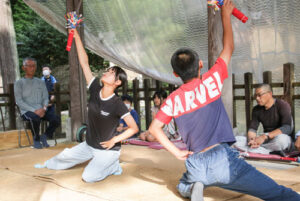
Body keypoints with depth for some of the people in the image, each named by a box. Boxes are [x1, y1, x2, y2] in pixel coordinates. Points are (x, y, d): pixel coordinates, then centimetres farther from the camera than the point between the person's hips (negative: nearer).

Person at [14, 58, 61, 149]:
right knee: (35, 119, -38)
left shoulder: (41, 82, 17)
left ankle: (45, 136, 3)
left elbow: (46, 98, 11)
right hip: (27, 111, -3)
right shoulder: (19, 83, 4)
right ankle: (36, 139, -8)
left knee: (56, 119, -24)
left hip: (41, 110, 4)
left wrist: (44, 108, -12)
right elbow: (19, 101, -5)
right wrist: (34, 110, -18)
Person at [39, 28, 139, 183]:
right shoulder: (95, 90, -10)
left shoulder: (117, 105, -25)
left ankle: (113, 166, 9)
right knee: (66, 156, 20)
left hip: (108, 149, -6)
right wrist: (76, 35, -16)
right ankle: (49, 165, 53)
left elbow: (134, 128, -20)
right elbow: (84, 63, -13)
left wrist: (114, 140, -19)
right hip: (89, 145, 6)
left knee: (88, 177, -15)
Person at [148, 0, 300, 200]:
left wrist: (177, 152, 9)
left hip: (195, 164, 4)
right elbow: (228, 48, 13)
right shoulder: (210, 81, -1)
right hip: (222, 157, -3)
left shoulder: (173, 99, 5)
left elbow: (154, 128, 8)